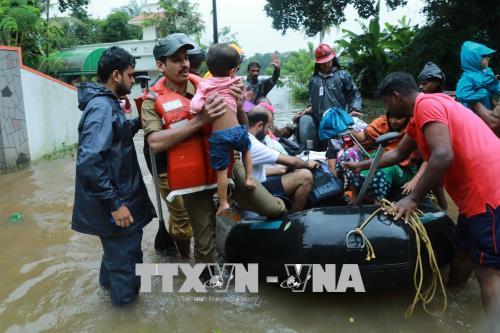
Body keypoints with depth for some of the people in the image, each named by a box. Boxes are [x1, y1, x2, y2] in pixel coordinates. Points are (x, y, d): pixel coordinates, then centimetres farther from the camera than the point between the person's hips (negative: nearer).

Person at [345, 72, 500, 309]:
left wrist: (413, 199, -18)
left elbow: (443, 156, -26)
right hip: (476, 193, 10)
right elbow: (398, 154, 30)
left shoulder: (426, 104, -13)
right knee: (463, 250, 22)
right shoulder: (417, 117, 19)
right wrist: (361, 165, 35)